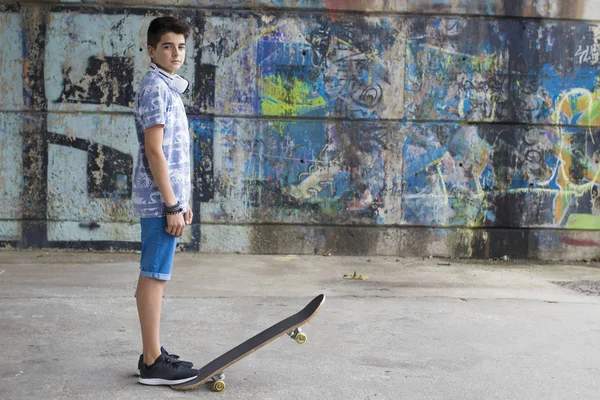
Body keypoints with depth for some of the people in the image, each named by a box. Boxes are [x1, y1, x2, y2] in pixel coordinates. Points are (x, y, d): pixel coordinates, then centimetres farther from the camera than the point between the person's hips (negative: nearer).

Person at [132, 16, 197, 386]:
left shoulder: (167, 88, 18)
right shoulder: (156, 87, -11)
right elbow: (154, 151, -18)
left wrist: (181, 200, 21)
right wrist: (172, 206, -19)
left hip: (166, 198, 10)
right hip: (160, 201, -10)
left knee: (154, 277, 12)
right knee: (154, 278, -5)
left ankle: (152, 355, 20)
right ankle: (153, 363, 1)